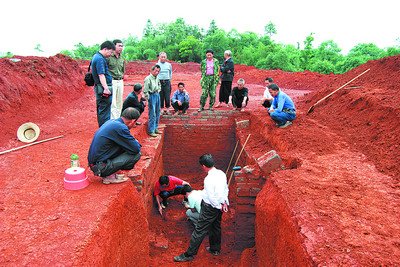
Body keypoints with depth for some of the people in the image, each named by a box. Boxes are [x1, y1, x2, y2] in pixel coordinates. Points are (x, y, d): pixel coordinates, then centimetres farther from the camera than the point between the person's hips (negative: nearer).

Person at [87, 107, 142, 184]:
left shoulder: (111, 122, 7)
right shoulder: (120, 127, -21)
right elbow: (136, 149, -15)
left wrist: (134, 141, 15)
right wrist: (137, 143, 7)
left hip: (94, 163, 9)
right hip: (100, 167, -9)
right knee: (136, 155, -11)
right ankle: (110, 177, -4)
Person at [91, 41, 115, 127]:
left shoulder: (95, 56, 15)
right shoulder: (100, 59, -18)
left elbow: (91, 68, 30)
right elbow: (101, 75, -26)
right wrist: (106, 88, -32)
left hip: (98, 87, 11)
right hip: (103, 88, -11)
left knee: (100, 110, 17)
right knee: (105, 111, -7)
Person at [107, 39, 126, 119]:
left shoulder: (122, 59, 13)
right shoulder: (108, 57, -10)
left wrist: (121, 76, 12)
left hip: (120, 82, 7)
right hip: (111, 82, -7)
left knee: (119, 103, 12)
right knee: (112, 104, -8)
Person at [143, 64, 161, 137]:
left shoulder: (157, 78, 9)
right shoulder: (148, 79, -14)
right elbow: (145, 91, -16)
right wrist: (148, 99, -15)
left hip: (157, 95, 8)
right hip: (152, 96, -8)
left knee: (157, 113, 14)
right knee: (152, 114, -7)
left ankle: (155, 128, 26)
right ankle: (151, 131, 1)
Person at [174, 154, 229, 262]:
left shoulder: (208, 179, -28)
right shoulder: (222, 174, -3)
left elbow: (211, 197, -26)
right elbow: (226, 189, 6)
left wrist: (219, 207, -11)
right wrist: (224, 202, 5)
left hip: (210, 208, -8)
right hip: (219, 206, 8)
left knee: (199, 231, 2)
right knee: (216, 227, 24)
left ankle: (189, 254, 13)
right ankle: (215, 249, 43)